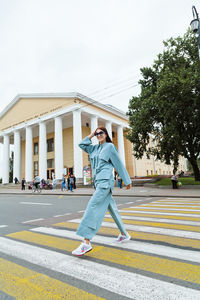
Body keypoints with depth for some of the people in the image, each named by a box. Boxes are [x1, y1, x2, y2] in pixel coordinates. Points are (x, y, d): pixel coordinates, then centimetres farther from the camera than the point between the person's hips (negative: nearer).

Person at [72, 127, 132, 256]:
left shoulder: (110, 146, -3)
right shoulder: (95, 148, 16)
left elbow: (119, 164, -2)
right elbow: (82, 145, 21)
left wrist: (127, 181, 1)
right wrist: (91, 135, 12)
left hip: (105, 182, -8)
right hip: (98, 182, 8)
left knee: (92, 206, -16)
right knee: (112, 209, 14)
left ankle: (86, 242, -15)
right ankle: (124, 234, 28)